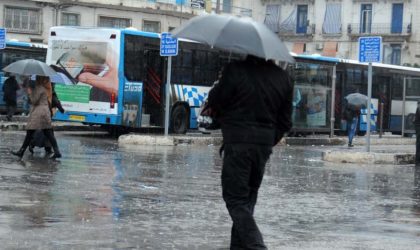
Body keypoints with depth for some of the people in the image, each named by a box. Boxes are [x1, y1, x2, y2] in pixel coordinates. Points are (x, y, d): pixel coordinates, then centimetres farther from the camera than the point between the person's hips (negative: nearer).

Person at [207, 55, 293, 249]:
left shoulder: (235, 71, -13)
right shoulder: (283, 78, 5)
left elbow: (215, 102, -4)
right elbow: (285, 121, 9)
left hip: (237, 142, -5)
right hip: (265, 144, 6)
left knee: (235, 198, -2)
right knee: (248, 196, 17)